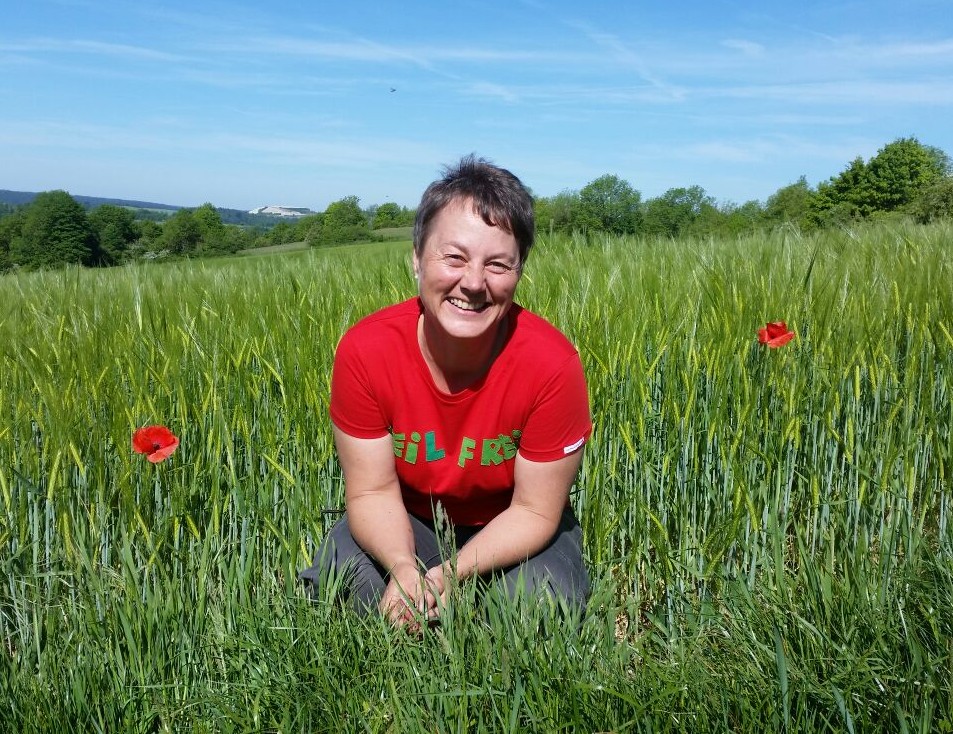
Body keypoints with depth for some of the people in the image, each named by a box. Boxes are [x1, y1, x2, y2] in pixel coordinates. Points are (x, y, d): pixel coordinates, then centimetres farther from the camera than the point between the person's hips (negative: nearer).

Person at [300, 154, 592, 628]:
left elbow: (534, 510, -19)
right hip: (407, 523, 1)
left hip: (511, 532, 0)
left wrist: (448, 576, -33)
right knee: (336, 578, -25)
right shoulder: (364, 350, -24)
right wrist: (403, 567, -35)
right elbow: (372, 489, -15)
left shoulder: (551, 363, -29)